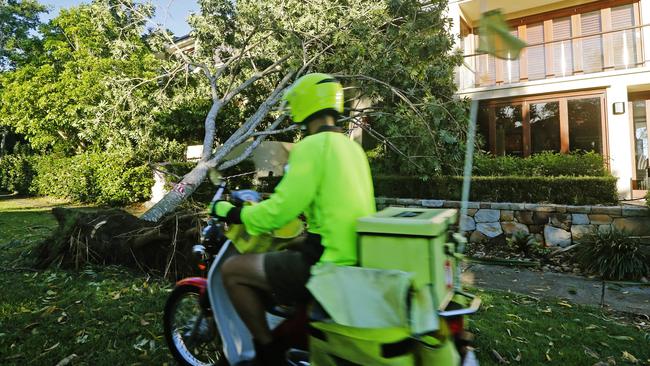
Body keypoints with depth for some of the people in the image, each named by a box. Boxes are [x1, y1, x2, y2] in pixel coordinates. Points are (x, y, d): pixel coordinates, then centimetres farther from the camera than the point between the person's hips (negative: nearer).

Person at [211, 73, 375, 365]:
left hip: (331, 262, -9)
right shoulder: (352, 146, 13)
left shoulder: (312, 146, -13)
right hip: (358, 257, 9)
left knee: (232, 270, 0)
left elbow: (281, 210, -17)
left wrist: (232, 213, -1)